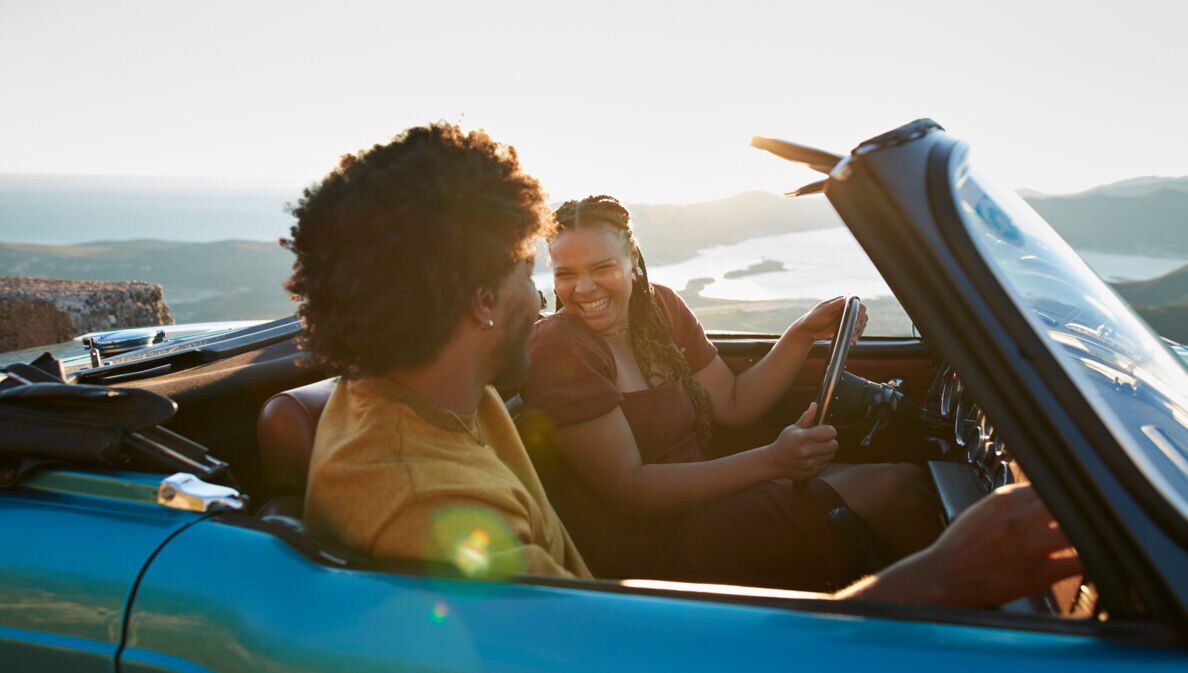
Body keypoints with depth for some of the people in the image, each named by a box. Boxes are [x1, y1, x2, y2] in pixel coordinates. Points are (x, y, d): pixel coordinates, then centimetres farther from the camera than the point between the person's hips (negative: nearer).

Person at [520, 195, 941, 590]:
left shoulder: (660, 307, 6)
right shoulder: (559, 350, -17)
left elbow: (734, 404, 12)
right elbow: (629, 489, -20)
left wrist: (802, 335, -3)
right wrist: (769, 461, -28)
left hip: (694, 498, 7)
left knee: (907, 477, -5)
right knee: (887, 490, -15)